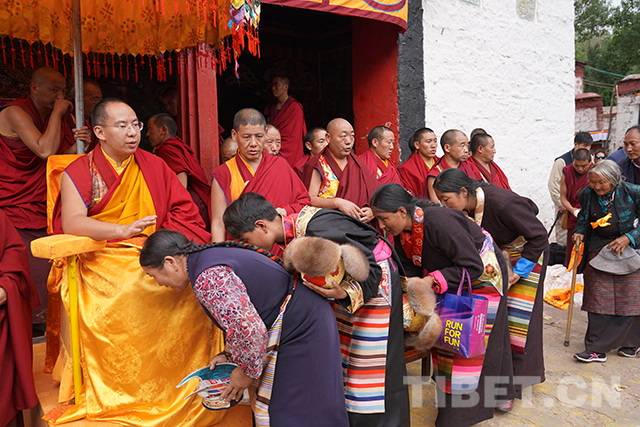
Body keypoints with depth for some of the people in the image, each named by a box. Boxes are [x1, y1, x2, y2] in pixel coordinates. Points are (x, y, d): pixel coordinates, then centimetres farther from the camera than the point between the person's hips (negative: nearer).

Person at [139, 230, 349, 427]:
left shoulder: (207, 279, -23)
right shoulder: (211, 256, 10)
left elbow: (248, 329, -27)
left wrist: (246, 372, -9)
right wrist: (228, 354, 14)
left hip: (300, 323, -10)